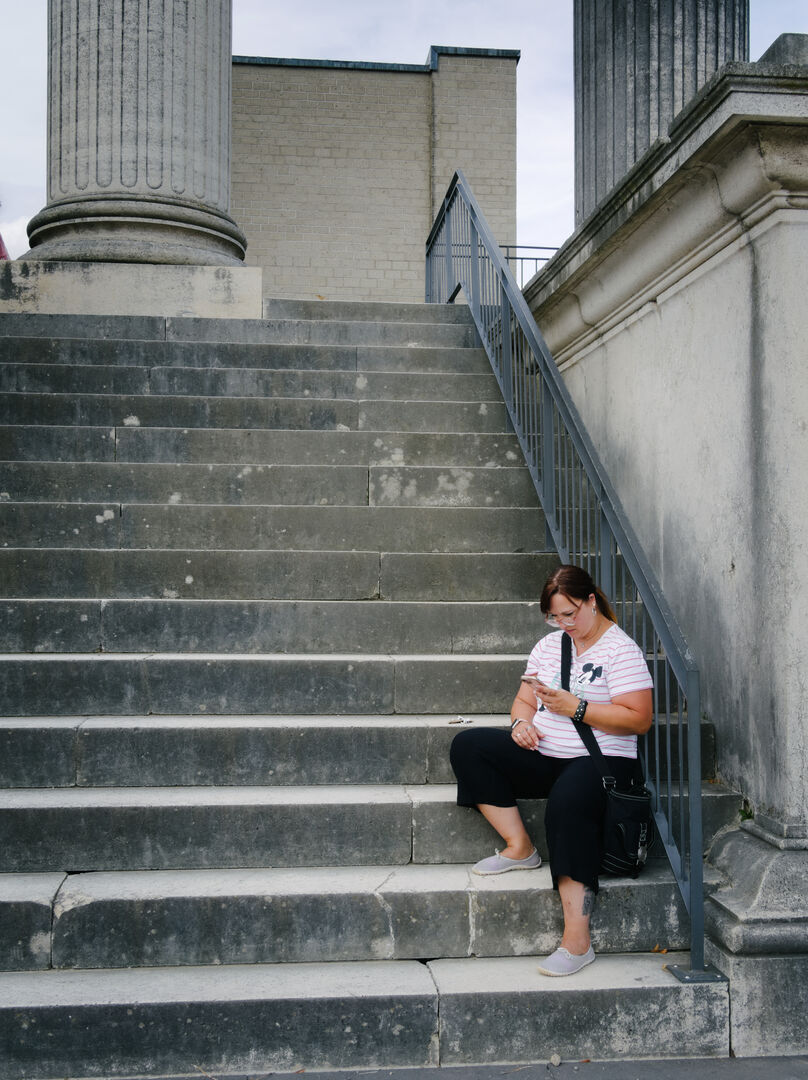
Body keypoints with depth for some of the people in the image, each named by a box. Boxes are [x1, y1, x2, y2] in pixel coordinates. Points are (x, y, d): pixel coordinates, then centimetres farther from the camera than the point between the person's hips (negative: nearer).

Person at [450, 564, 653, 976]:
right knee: (468, 746, -10)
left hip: (600, 759, -7)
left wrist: (575, 707, -19)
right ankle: (520, 847, -9)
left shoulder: (621, 649, -7)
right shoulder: (549, 644, 15)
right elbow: (525, 700, 19)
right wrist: (522, 721, -5)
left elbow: (639, 719, -14)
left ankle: (576, 939, -35)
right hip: (544, 756, 7)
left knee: (568, 801, -39)